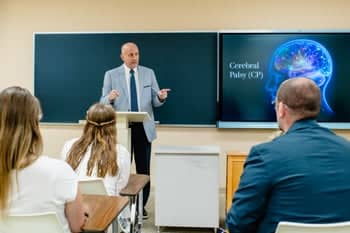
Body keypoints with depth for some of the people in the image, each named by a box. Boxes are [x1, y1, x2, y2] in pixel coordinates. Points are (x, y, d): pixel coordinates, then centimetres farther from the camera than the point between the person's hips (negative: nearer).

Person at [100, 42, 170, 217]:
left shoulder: (149, 73, 7)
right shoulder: (111, 75, 2)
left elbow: (155, 101, 3)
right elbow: (103, 103, -2)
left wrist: (161, 97, -19)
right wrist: (110, 98, -24)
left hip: (144, 127, 2)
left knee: (144, 169, 7)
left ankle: (141, 206, 21)